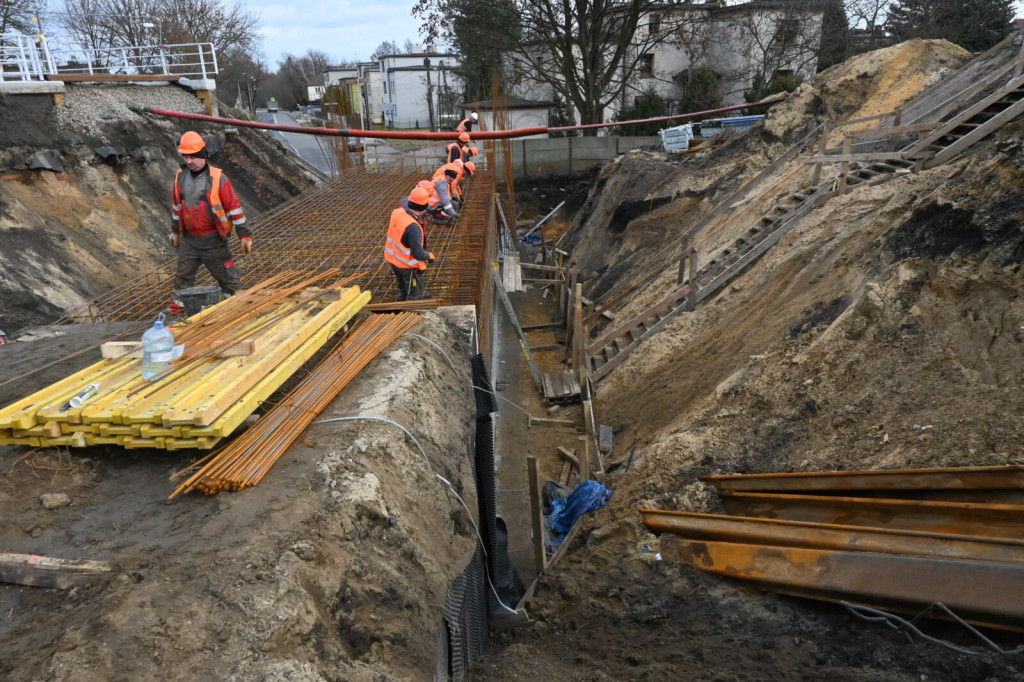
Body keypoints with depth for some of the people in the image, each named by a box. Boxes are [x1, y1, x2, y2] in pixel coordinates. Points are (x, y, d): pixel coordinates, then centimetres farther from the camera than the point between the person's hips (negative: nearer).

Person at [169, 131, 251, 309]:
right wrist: (175, 230, 22)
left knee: (226, 275, 4)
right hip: (188, 238, 5)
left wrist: (244, 235, -12)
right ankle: (179, 308, 29)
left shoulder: (217, 178, -14)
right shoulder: (180, 176, 2)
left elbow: (234, 206, -12)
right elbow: (176, 205, 16)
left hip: (213, 239, -5)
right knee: (183, 276, 15)